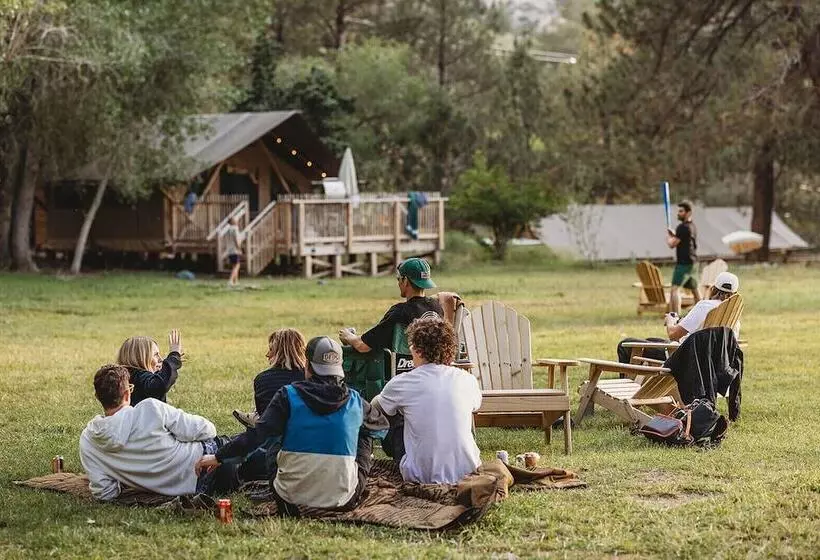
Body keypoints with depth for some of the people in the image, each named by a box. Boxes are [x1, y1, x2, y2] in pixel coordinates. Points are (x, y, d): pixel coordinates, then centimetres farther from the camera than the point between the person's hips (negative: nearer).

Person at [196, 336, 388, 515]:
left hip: (294, 493, -1)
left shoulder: (289, 395, -5)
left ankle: (287, 508, 14)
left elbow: (257, 434, -12)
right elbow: (382, 426, 24)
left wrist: (218, 457, -6)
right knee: (365, 436, 25)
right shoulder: (355, 401, 3)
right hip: (342, 497, 1)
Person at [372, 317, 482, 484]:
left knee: (394, 428, 25)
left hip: (423, 475, -2)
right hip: (468, 471, 2)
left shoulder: (402, 383, -5)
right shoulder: (468, 380, 0)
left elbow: (374, 407, 18)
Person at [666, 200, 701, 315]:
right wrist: (674, 235, 12)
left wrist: (668, 235, 4)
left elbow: (672, 244, -16)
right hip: (693, 262, 10)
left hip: (684, 263, -10)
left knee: (675, 289, -17)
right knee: (694, 289, 22)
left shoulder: (683, 227, -16)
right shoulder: (692, 226, 13)